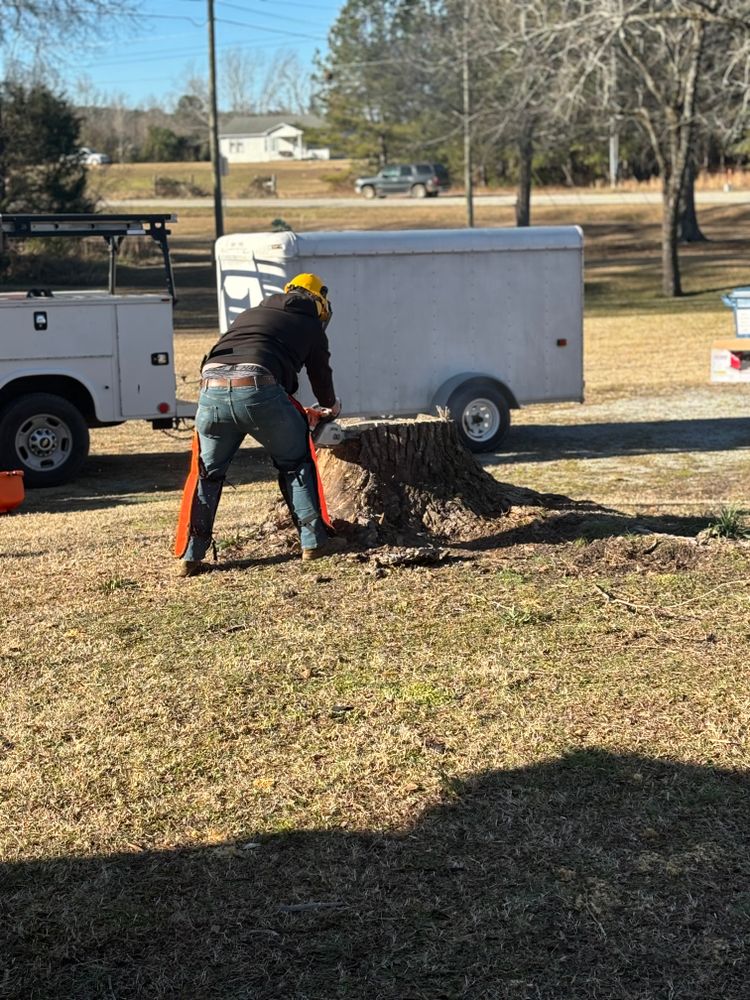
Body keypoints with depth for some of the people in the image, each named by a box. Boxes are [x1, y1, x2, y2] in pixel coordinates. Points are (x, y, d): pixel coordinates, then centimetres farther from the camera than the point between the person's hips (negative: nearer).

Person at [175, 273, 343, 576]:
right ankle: (314, 541, 18)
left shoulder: (248, 314, 35)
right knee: (296, 463, 19)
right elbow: (321, 376, 32)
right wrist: (330, 409, 56)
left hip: (211, 389, 3)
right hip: (258, 389, -3)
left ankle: (189, 557, 16)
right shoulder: (311, 328, 24)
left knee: (207, 473, 19)